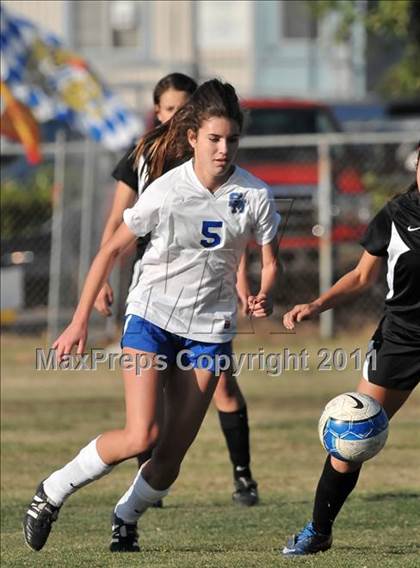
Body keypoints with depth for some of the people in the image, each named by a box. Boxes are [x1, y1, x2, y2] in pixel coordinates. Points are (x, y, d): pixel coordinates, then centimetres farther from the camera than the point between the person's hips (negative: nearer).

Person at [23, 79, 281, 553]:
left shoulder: (255, 196, -7)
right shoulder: (166, 190, -13)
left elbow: (269, 261, 5)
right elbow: (112, 250, -3)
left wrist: (263, 297, -18)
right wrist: (80, 320, -4)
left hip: (209, 331, 3)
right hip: (151, 317, -3)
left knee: (172, 454, -2)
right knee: (142, 436, -19)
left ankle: (126, 518, 24)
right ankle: (52, 493, 0)